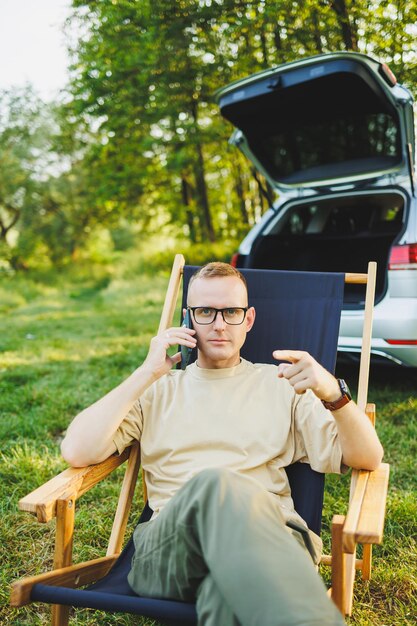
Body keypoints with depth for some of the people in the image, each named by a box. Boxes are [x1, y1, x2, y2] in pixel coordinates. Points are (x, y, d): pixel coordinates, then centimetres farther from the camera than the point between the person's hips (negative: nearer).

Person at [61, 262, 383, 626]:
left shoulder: (282, 385, 20)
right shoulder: (159, 390, 21)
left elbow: (367, 459, 12)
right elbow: (77, 453, 6)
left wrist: (333, 392, -9)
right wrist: (147, 373, 3)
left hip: (269, 536, -1)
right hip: (169, 543, 2)